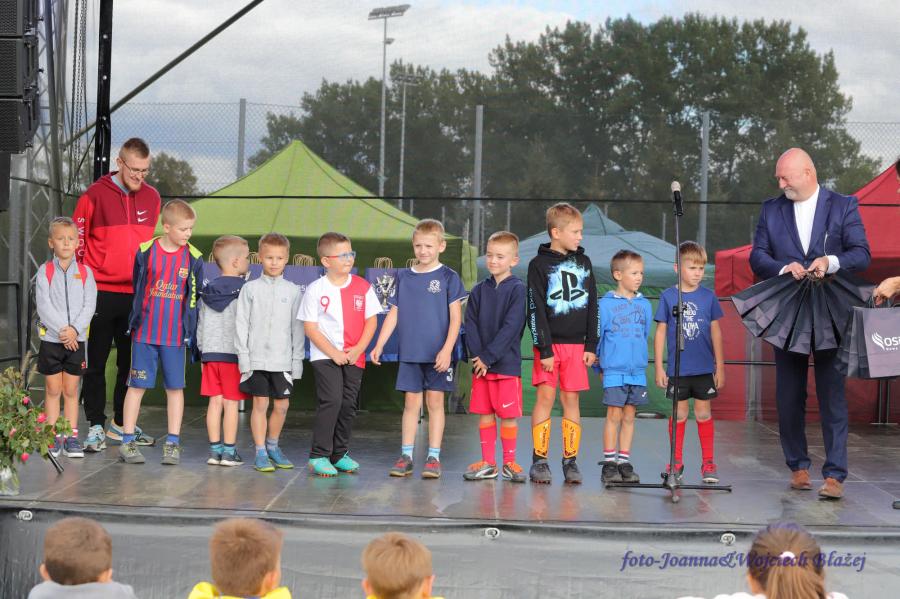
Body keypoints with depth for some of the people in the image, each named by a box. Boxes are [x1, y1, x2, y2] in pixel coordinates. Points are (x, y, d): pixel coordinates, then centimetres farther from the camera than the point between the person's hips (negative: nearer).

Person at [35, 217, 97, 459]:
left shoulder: (84, 272, 4)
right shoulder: (45, 271, -1)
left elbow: (89, 305, -2)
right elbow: (44, 306, -8)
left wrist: (74, 329, -15)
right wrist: (61, 330, -17)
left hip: (76, 339, 1)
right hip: (51, 338, -1)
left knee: (71, 390, 6)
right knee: (53, 389, 4)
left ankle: (72, 437, 11)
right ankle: (52, 438, 10)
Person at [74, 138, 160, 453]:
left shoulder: (152, 197, 7)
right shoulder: (96, 195, -6)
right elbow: (77, 242, -3)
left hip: (137, 294, 4)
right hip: (101, 293, -4)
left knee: (132, 362, 10)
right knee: (96, 363, 2)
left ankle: (122, 423, 20)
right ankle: (96, 426, 9)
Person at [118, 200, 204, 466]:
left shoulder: (193, 258, -1)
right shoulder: (146, 252, -3)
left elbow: (194, 297, 4)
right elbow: (137, 288, 7)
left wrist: (191, 331, 1)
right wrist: (137, 320, 9)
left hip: (176, 334, 1)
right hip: (145, 332, -1)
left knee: (175, 387, 5)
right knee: (137, 385, 4)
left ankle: (173, 443, 12)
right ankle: (128, 441, 11)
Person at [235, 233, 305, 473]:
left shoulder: (293, 291, 6)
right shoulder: (250, 289, 2)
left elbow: (297, 328, 7)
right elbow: (241, 324, 1)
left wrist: (297, 360, 3)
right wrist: (243, 357, -5)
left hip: (283, 359, 2)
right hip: (257, 358, -2)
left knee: (282, 405, 6)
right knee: (260, 404, 0)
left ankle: (272, 446, 25)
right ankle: (260, 452, 9)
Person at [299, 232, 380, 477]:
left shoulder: (363, 287, 4)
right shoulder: (315, 289, -5)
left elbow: (371, 321, 6)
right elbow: (310, 327, -6)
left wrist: (358, 349, -8)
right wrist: (333, 353, -13)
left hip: (354, 356, 4)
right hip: (325, 356, -4)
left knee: (349, 404, 5)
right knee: (331, 400, -14)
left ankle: (340, 454, 20)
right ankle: (318, 456, -6)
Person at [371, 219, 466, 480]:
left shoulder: (448, 277, -2)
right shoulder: (403, 277, 8)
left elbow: (456, 317, -5)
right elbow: (393, 314, 13)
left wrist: (447, 349, -14)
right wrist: (379, 345, 7)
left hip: (438, 354, -3)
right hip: (410, 353, 3)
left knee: (435, 402, 2)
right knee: (411, 402, 5)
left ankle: (434, 456, 8)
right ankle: (406, 455, 11)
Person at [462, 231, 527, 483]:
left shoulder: (517, 289, -5)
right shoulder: (479, 290, 9)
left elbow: (511, 327, -13)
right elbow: (470, 325, 4)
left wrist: (488, 357, -15)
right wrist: (477, 356, -11)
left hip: (507, 363, -4)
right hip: (480, 363, 4)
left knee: (509, 414, 0)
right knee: (484, 412, 7)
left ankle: (509, 462, 11)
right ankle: (488, 462, 14)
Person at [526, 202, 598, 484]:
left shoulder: (583, 262, 10)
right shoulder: (539, 264, -4)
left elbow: (592, 305, 12)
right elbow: (536, 310, -8)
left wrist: (591, 345, 6)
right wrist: (544, 349, -13)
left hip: (576, 344, 4)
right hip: (550, 343, -3)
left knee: (571, 399, 4)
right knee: (546, 397, -5)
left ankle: (570, 460, 8)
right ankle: (539, 460, 1)